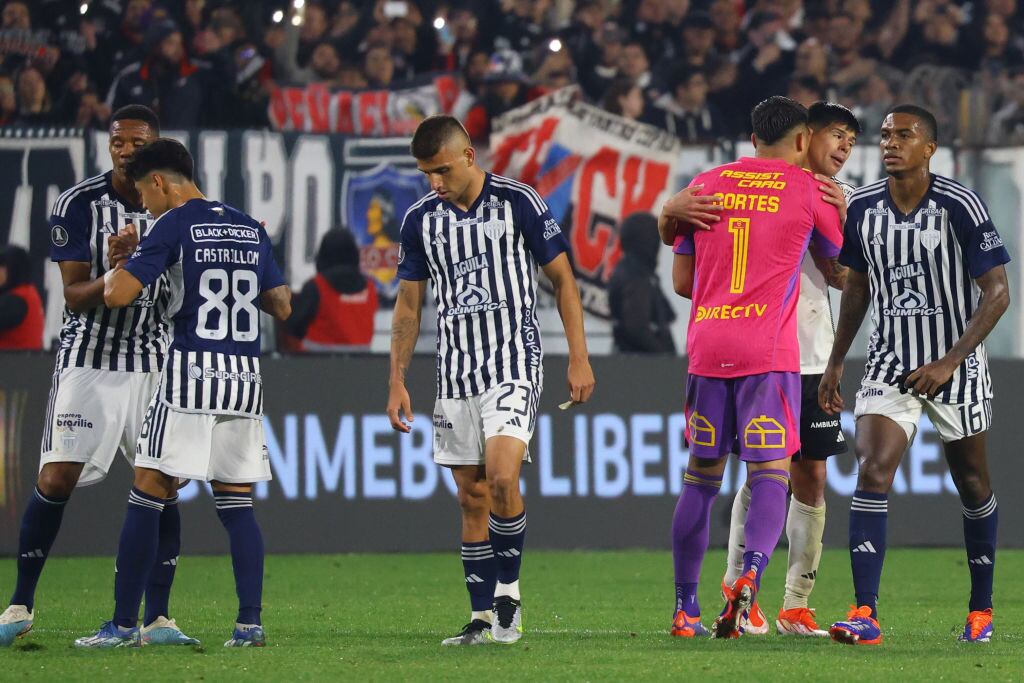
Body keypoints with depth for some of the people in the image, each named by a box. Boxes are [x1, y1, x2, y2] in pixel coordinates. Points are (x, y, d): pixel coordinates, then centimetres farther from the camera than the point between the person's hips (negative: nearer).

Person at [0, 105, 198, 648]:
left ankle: (156, 618, 2)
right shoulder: (77, 205, -8)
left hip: (153, 361, 3)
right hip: (88, 357, -3)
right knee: (56, 479, -9)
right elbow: (76, 298, -11)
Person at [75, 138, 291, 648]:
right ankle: (250, 621, -1)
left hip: (191, 373, -5)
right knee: (237, 505, 8)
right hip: (246, 377, 5)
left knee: (147, 497, 0)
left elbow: (118, 295, -11)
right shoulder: (251, 229, 14)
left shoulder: (175, 224, -5)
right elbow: (282, 305, 20)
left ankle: (124, 625, -1)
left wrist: (115, 268, 11)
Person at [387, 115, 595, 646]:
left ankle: (508, 591, -4)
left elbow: (563, 279, 1)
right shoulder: (420, 219, 5)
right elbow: (408, 305, 13)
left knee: (501, 478, -21)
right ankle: (484, 618, 9)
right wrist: (397, 381, 8)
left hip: (514, 364, -4)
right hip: (455, 373, 4)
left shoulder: (518, 203, -6)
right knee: (472, 498, 4)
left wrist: (579, 358, -4)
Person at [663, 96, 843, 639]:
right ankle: (750, 575, -30)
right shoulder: (810, 191, 3)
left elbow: (681, 280, 17)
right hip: (770, 351, -3)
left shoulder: (704, 186, 13)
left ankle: (686, 610, 12)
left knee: (700, 478, 11)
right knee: (770, 476, -4)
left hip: (707, 347, 3)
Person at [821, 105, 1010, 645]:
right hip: (890, 364, 3)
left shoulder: (960, 206, -14)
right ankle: (865, 616, -21)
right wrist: (836, 362, 13)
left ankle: (981, 609, 29)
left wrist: (949, 362, -20)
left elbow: (997, 292, -13)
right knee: (871, 474, -16)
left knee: (973, 487, 11)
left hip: (956, 367, -2)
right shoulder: (862, 208, -1)